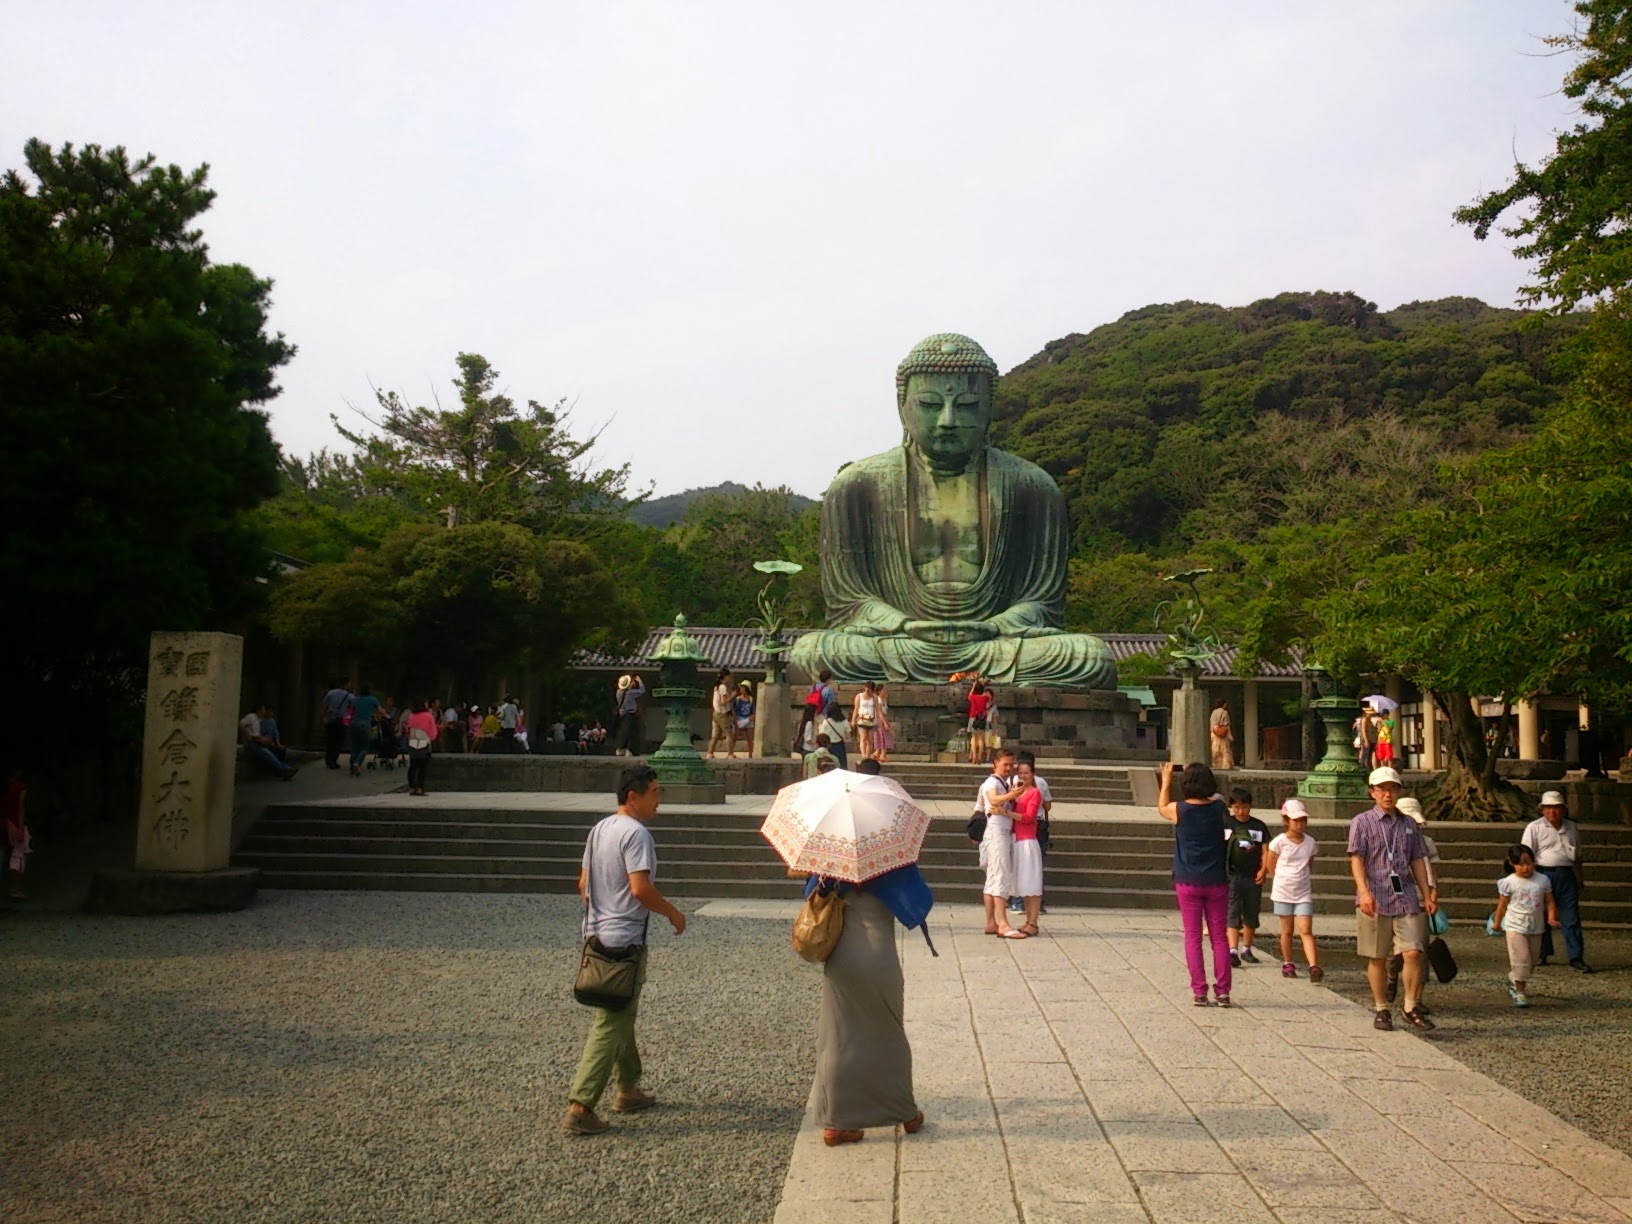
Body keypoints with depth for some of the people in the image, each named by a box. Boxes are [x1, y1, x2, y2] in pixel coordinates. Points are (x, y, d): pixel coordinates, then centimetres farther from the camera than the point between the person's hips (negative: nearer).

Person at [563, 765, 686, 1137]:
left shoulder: (599, 829, 12)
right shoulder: (636, 833, -17)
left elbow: (583, 883, 16)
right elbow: (640, 888, -25)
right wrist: (673, 914, -11)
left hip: (598, 934, 10)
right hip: (624, 940, -10)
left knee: (622, 1016, 21)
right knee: (609, 1025, -6)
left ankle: (628, 1090, 32)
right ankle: (580, 1108, -6)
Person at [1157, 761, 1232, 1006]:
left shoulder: (1179, 810, -9)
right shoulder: (1218, 808, -5)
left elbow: (1162, 809, 15)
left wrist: (1166, 780, 24)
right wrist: (1200, 773, 21)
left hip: (1188, 883, -1)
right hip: (1216, 882, 1)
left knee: (1193, 937, 4)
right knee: (1219, 937, 8)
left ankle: (1199, 991, 3)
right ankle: (1222, 991, 7)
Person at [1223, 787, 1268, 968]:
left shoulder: (1259, 826, 4)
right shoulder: (1225, 824, 1)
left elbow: (1265, 851, 4)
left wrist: (1263, 870, -9)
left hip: (1253, 877, 2)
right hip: (1232, 876, -2)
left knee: (1251, 915, 11)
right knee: (1233, 914, -9)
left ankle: (1246, 949, 26)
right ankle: (1233, 951, -14)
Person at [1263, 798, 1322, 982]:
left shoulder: (1310, 842, 0)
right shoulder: (1279, 842, -9)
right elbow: (1270, 865, 2)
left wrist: (1299, 877, 9)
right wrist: (1285, 880, 7)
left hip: (1303, 892, 1)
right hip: (1283, 892, -1)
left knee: (1306, 930, -8)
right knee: (1287, 930, 8)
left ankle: (1314, 967, -16)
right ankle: (1287, 964, 22)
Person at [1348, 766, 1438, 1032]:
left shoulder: (1409, 824, 14)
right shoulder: (1362, 822, 1)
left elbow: (1418, 861, 18)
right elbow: (1356, 860, -7)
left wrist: (1427, 895, 14)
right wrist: (1364, 892, -19)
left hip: (1406, 898, 3)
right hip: (1375, 900, -3)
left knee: (1414, 952, -6)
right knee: (1377, 958, 5)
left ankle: (1411, 1008, 8)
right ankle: (1381, 1010, 16)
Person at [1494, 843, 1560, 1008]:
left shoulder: (1543, 880, -2)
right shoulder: (1509, 883, -8)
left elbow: (1549, 901, 3)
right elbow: (1502, 905, 0)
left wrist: (1551, 917, -14)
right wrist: (1496, 923, 6)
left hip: (1536, 928, 4)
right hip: (1516, 927, -4)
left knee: (1531, 962, 13)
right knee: (1521, 959, -11)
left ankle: (1514, 982, 34)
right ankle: (1519, 992, -4)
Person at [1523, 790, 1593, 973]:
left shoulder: (1571, 828, 11)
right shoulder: (1534, 828, -2)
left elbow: (1577, 855, 21)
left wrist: (1580, 878, 21)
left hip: (1566, 875, 3)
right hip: (1544, 874, -3)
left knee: (1571, 918, 1)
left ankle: (1577, 958, 3)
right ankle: (1541, 955, 19)